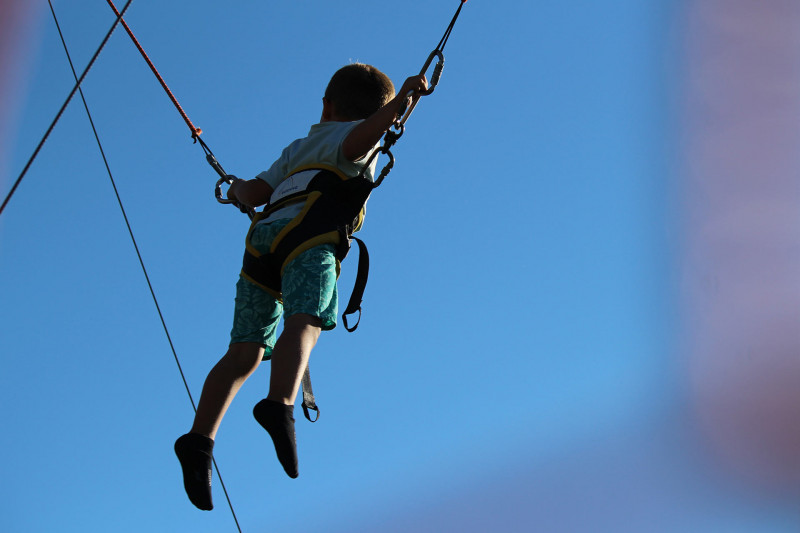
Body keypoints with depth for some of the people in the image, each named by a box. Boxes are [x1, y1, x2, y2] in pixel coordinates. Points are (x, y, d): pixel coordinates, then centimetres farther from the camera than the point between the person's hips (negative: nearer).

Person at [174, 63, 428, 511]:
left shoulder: (299, 148, 37)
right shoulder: (359, 135, 23)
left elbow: (254, 194, 25)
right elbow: (360, 139, -4)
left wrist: (239, 189, 47)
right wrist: (402, 98, -4)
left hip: (263, 237, 5)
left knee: (245, 352, -2)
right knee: (303, 322, -26)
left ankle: (201, 438, -21)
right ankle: (279, 406, -53)